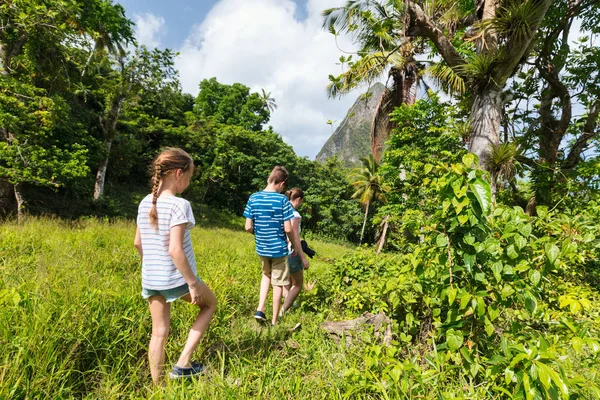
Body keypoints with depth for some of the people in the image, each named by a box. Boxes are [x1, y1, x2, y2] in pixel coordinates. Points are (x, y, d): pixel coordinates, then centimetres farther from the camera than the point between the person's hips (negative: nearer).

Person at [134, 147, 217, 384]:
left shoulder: (145, 203, 3)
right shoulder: (179, 205, -19)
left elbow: (138, 243, 10)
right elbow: (175, 250, -24)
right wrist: (193, 283, -16)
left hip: (150, 279, 7)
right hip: (176, 278, -6)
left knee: (159, 333, 17)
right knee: (210, 303, 20)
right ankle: (183, 363, 15)